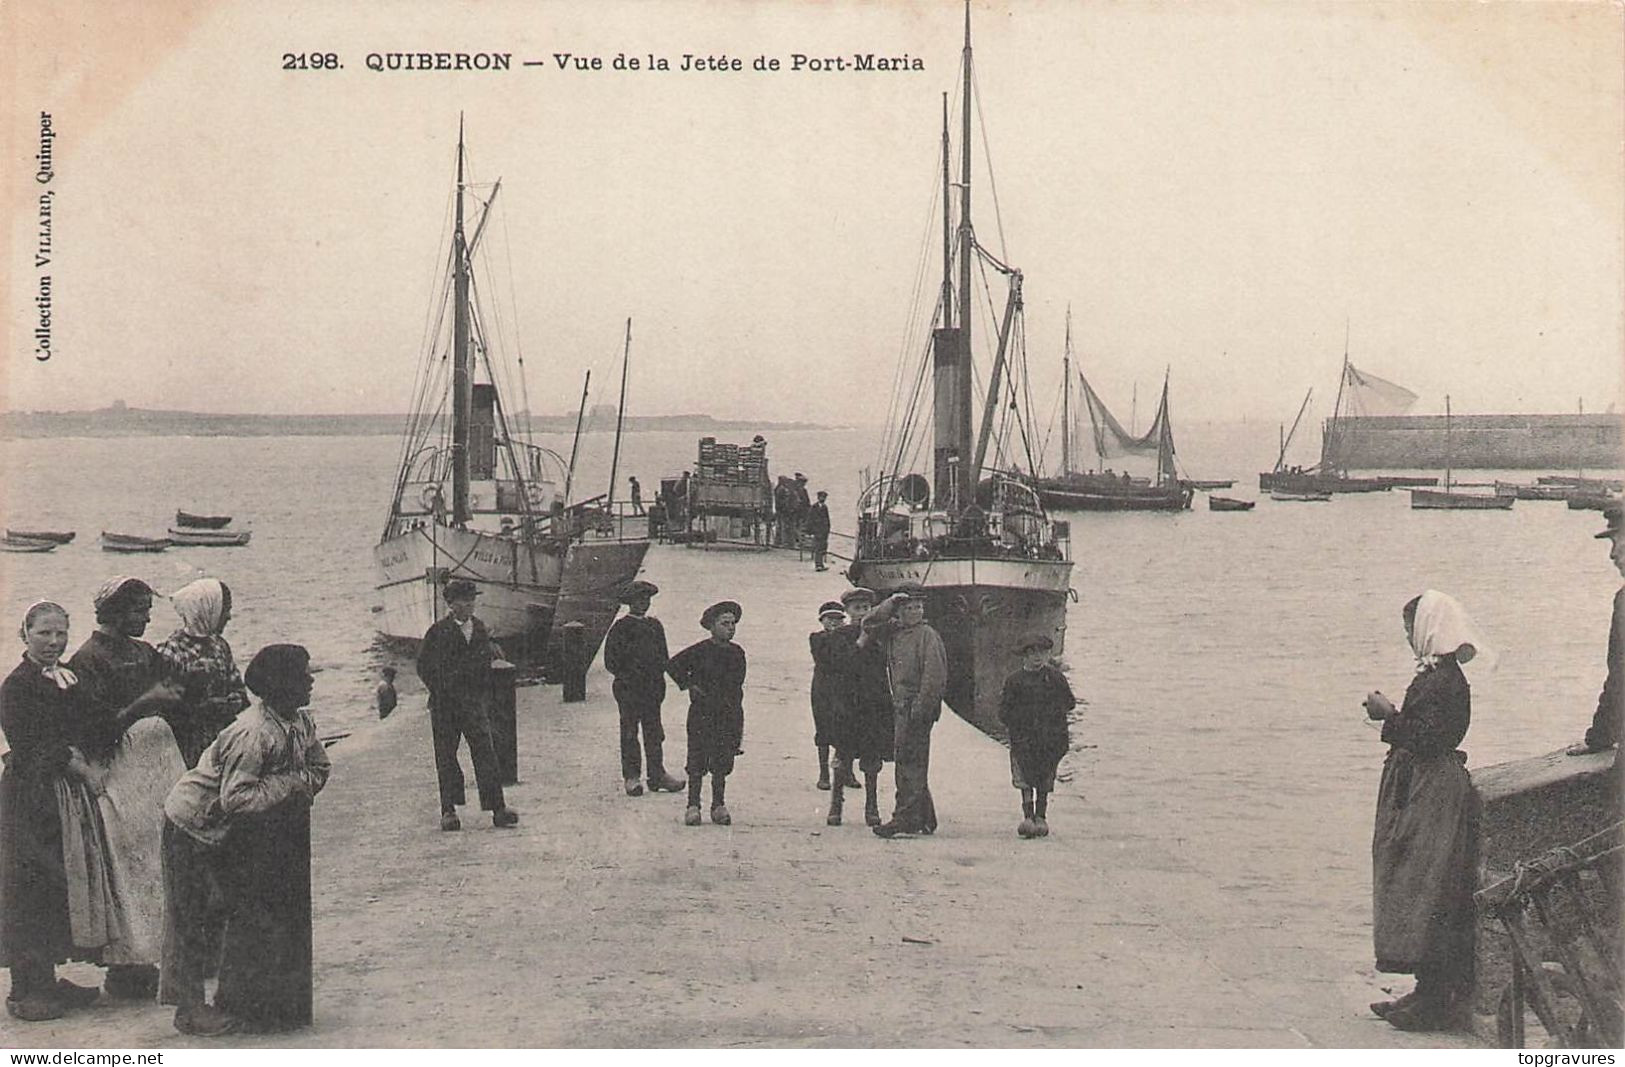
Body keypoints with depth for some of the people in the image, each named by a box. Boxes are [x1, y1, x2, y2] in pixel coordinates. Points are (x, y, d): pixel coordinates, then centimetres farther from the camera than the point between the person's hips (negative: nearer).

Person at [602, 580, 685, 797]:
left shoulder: (655, 625, 12)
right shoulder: (621, 627, -4)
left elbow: (663, 655, 18)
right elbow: (611, 661, -5)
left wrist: (658, 677, 4)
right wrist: (627, 677, -11)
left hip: (653, 687, 5)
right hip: (628, 688, -5)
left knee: (654, 732, 6)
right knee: (629, 732, 1)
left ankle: (657, 775, 11)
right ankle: (630, 777, 6)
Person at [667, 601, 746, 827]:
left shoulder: (737, 653, 9)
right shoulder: (700, 651, -6)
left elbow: (737, 686, 14)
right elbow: (673, 665, -3)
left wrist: (738, 723, 11)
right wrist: (689, 685, -9)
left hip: (728, 715, 4)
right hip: (702, 715, -4)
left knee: (722, 763, 5)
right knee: (697, 762, -1)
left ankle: (719, 806, 13)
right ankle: (693, 806, 5)